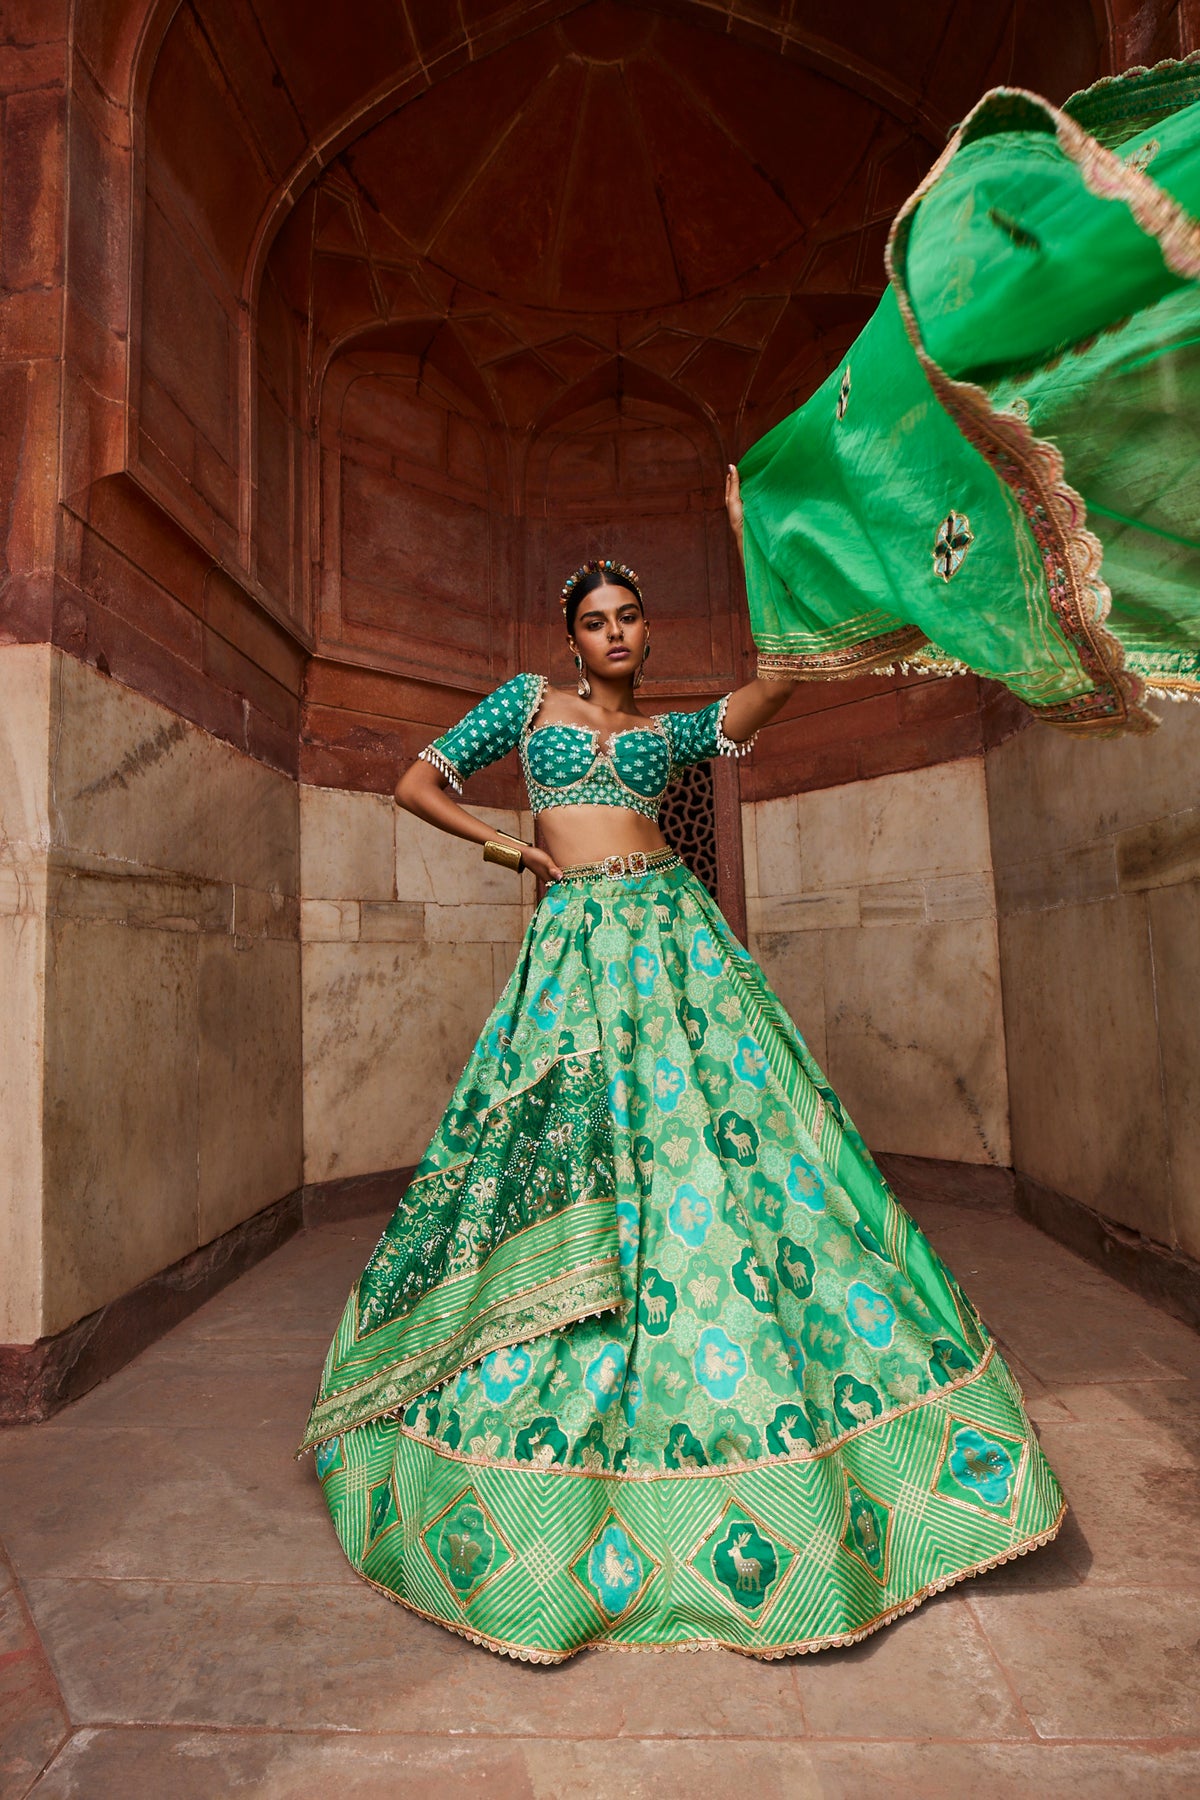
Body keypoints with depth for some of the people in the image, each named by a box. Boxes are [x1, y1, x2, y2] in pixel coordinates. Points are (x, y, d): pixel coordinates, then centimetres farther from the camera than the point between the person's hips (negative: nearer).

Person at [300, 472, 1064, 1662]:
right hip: (574, 944, -1)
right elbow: (417, 783, 14)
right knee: (571, 1166, -1)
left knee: (717, 1148, -4)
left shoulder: (674, 730, 17)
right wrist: (500, 844, 4)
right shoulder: (529, 702, 17)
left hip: (673, 937, 1)